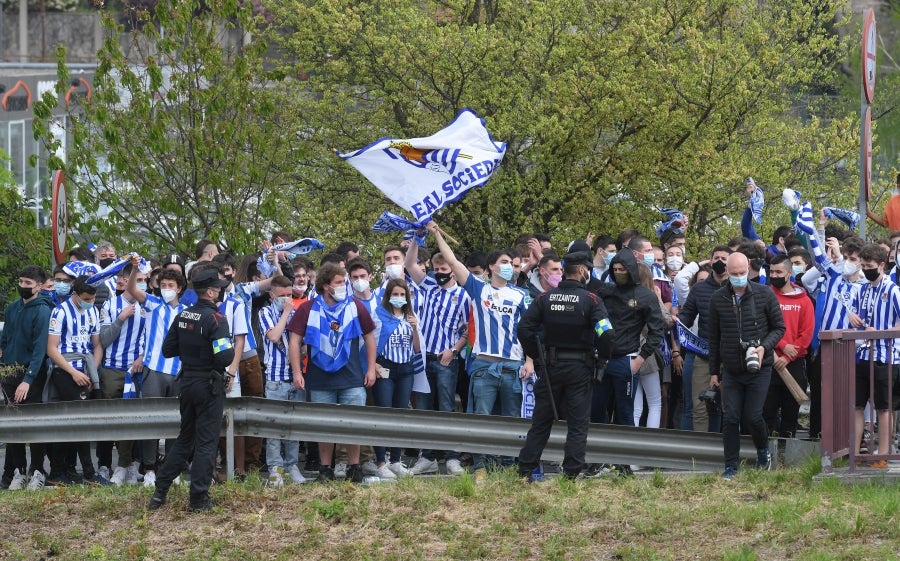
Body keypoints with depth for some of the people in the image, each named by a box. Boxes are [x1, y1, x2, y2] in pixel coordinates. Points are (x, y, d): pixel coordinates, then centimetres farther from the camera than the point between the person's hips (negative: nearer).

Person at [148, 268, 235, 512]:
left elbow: (168, 350, 8)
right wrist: (230, 348, -4)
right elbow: (225, 357, -24)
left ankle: (160, 492, 15)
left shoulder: (183, 316, 4)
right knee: (206, 442, 1)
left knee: (184, 439, 17)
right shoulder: (215, 319, -18)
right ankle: (199, 499, 4)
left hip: (186, 382, 7)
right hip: (209, 385, -7)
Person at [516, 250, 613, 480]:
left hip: (550, 366, 3)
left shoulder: (546, 297, 1)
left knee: (540, 421, 12)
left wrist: (536, 355, 8)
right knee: (577, 424, 3)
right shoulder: (590, 299, -10)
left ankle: (525, 470, 12)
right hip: (579, 367, -3)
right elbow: (606, 333, -18)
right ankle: (571, 473, -1)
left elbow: (524, 328, -3)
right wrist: (602, 356, 1)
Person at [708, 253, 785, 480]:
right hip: (731, 370, 2)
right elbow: (714, 338, 10)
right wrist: (713, 371, 11)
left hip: (759, 368, -2)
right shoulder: (718, 299, 2)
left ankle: (763, 450, 24)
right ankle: (731, 467, 6)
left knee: (752, 417, -5)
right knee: (731, 418, -2)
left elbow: (779, 328, 2)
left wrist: (764, 347, -17)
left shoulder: (764, 295, -5)